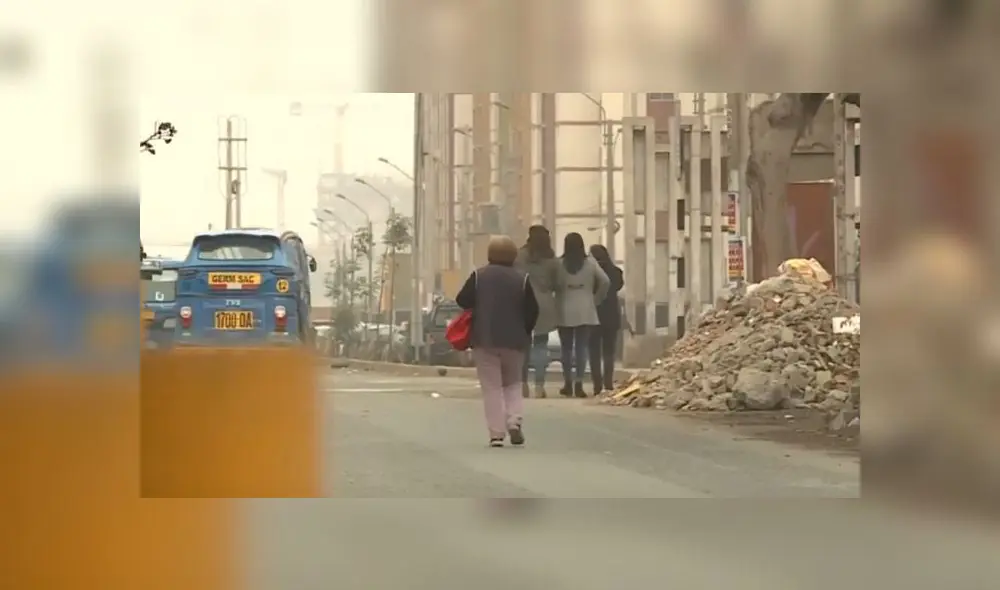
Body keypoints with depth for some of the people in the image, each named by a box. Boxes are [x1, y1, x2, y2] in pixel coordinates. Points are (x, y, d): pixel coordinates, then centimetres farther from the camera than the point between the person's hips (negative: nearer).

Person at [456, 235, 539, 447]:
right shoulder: (522, 279, -1)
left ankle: (496, 432, -5)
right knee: (513, 383, 17)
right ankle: (514, 420, -5)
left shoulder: (479, 276, -4)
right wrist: (524, 333, 13)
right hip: (514, 341, 1)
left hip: (484, 340, -1)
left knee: (491, 387, 2)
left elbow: (462, 301, -2)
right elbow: (533, 310, -1)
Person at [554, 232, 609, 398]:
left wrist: (559, 299, 3)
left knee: (566, 348, 9)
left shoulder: (559, 264, -5)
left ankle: (568, 384, 11)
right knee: (581, 348, 1)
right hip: (585, 311, 1)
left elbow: (553, 284, -12)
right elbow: (604, 281, -5)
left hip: (565, 311, -1)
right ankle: (578, 384, -6)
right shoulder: (590, 263, -1)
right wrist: (596, 299, 6)